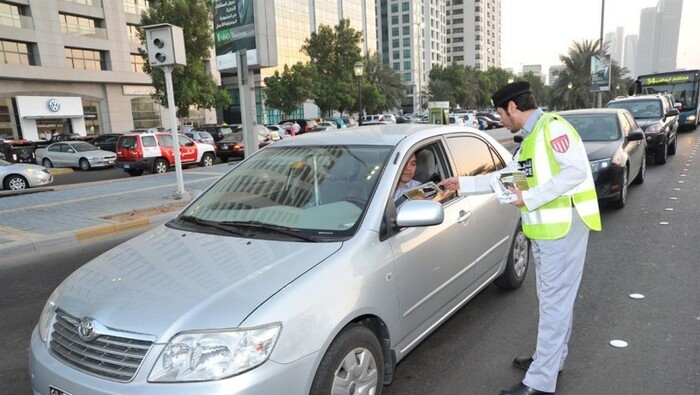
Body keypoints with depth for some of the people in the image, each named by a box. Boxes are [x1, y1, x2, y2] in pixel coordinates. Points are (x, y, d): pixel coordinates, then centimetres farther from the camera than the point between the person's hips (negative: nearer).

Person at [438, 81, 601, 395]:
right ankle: (551, 358, 33)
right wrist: (463, 184, 25)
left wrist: (529, 198, -22)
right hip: (546, 231, 9)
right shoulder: (530, 140, 17)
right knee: (555, 299, 18)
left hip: (564, 227, -9)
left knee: (554, 302, -4)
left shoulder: (552, 127, -12)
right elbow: (504, 176, 24)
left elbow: (577, 170, -23)